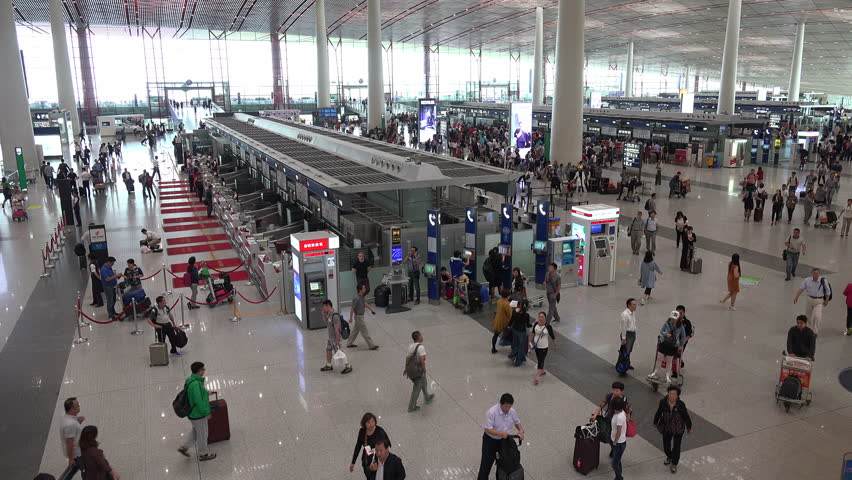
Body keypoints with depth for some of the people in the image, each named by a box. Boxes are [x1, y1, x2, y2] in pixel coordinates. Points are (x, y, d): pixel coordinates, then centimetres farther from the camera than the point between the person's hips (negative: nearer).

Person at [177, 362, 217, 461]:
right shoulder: (196, 384, -34)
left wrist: (206, 393, 13)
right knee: (202, 434, 14)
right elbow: (199, 402, -30)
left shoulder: (191, 379, -4)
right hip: (198, 415, -9)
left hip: (192, 412, 9)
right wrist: (207, 412, -18)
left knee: (195, 431, 30)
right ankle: (203, 454, 33)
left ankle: (184, 447, 40)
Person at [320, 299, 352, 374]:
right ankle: (328, 366, 37)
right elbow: (325, 320, 22)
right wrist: (324, 314, 3)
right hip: (330, 337, 10)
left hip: (335, 338, -10)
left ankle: (348, 366, 8)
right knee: (328, 350, 20)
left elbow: (337, 329, -26)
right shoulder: (329, 314, 2)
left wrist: (337, 340, -23)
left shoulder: (335, 316, -27)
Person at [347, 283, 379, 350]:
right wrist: (351, 318, -13)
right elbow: (352, 308, -20)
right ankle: (371, 345, 5)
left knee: (356, 329, 19)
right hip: (358, 316, -9)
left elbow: (365, 303, 17)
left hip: (361, 315, 9)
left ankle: (349, 343, 31)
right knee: (365, 332, -1)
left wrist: (371, 309, 13)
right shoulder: (356, 298, -27)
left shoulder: (363, 296, -1)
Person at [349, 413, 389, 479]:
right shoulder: (362, 431, -9)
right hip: (366, 461, 5)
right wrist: (353, 462, 7)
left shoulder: (380, 432, -23)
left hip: (377, 462, -5)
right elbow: (358, 446, 3)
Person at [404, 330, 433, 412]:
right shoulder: (421, 347, -22)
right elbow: (422, 360, -27)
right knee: (416, 389, 7)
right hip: (418, 371, -8)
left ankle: (427, 398, 48)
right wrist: (424, 370, -15)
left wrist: (406, 369, 18)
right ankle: (411, 407, 17)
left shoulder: (410, 345, 0)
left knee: (423, 383, 29)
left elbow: (407, 358, 7)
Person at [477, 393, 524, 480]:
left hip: (504, 440, 5)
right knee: (486, 464, -3)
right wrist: (500, 433, -38)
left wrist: (521, 430, -13)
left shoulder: (512, 411, -9)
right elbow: (487, 429, -26)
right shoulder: (491, 412, -27)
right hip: (490, 440, -5)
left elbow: (517, 422, 7)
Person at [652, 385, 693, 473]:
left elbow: (686, 416, -10)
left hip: (678, 429, -2)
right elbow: (659, 413, -5)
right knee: (666, 445, 19)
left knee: (676, 447, 10)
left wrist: (689, 427, 3)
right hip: (666, 429, 2)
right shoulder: (663, 402, -22)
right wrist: (655, 422, 10)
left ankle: (674, 464, 35)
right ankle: (669, 457, 52)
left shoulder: (681, 404, -25)